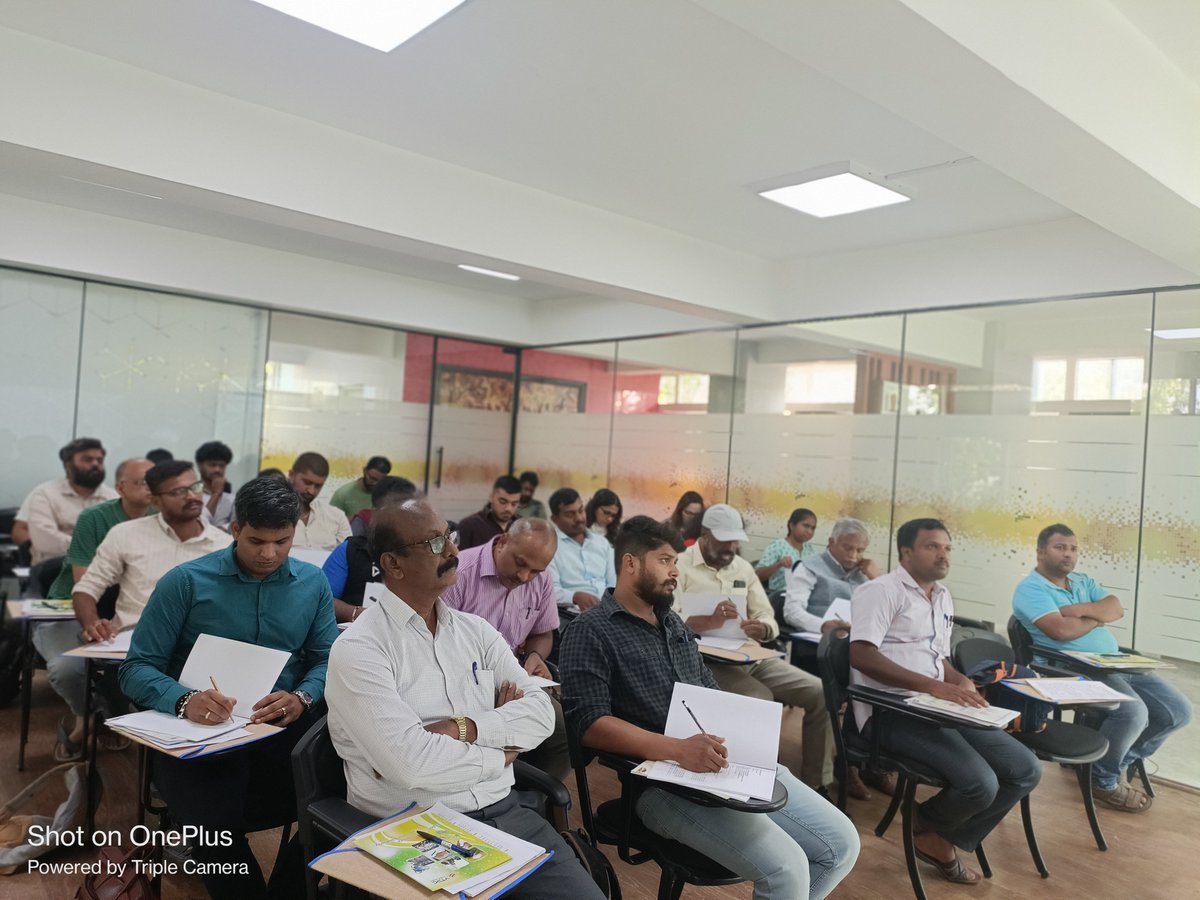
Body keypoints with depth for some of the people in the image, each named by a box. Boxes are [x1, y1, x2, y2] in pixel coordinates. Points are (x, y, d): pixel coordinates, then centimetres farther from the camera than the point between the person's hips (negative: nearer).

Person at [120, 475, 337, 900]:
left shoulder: (313, 583, 6)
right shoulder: (185, 581, -2)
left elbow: (327, 659, 6)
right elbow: (137, 669, -2)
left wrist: (302, 698, -16)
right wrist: (184, 701, -21)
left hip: (282, 727, 2)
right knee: (214, 820, -32)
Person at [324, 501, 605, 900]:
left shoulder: (475, 630, 8)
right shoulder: (358, 650, -11)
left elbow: (540, 714, 0)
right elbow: (412, 764, -21)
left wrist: (463, 728, -15)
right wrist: (499, 755, -6)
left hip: (503, 813, 5)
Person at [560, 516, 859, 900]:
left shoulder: (672, 623, 20)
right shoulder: (591, 631, -7)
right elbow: (589, 723, -18)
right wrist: (675, 749, -28)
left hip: (733, 762, 8)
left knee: (842, 843, 3)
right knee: (787, 868, -23)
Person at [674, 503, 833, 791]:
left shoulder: (744, 567, 16)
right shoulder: (681, 566, -3)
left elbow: (769, 619, 12)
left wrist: (763, 630, -15)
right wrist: (709, 621, -35)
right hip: (706, 661, -6)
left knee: (819, 693, -6)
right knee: (761, 699, -32)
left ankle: (816, 783, 3)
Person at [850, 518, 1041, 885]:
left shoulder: (943, 597, 20)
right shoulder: (882, 590, -8)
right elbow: (860, 655, -21)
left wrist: (961, 683, 2)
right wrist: (933, 686, -27)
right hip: (891, 711, -9)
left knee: (1026, 770, -2)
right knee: (980, 783, -25)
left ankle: (942, 839, 13)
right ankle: (927, 827, 10)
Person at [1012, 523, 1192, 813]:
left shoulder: (1082, 581, 20)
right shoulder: (1030, 589, -7)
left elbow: (1116, 609, 4)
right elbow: (1061, 630, -21)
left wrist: (1081, 610, -13)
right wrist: (1097, 618, -4)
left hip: (1116, 664, 9)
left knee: (1178, 710, 1)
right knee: (1133, 712, -31)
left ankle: (1120, 758, 19)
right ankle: (1102, 779, -3)